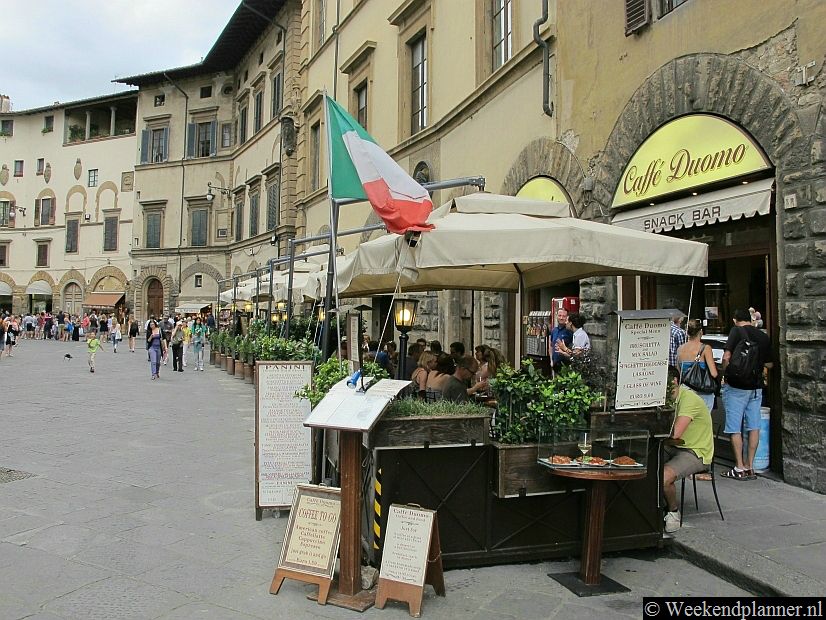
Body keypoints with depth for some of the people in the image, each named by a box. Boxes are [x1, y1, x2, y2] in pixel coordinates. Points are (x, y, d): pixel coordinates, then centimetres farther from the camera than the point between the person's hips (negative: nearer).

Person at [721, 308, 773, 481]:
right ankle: (750, 467, 14)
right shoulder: (764, 337, 6)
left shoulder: (736, 331, -9)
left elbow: (726, 357, -17)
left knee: (734, 428, 1)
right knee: (754, 427, 9)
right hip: (756, 386, 5)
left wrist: (724, 375, -2)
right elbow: (769, 364, 12)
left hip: (736, 387, -5)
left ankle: (739, 468, 4)